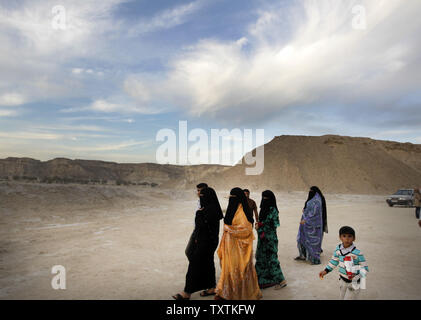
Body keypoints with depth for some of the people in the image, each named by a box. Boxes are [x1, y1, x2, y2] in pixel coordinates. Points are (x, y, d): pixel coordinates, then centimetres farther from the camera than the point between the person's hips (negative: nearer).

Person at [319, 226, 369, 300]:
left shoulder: (357, 253, -24)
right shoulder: (338, 248, -8)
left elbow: (365, 268, -17)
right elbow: (334, 260, 8)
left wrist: (355, 274, -33)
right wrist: (326, 271, 6)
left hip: (353, 281, -5)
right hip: (342, 280, 6)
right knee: (342, 297, 20)